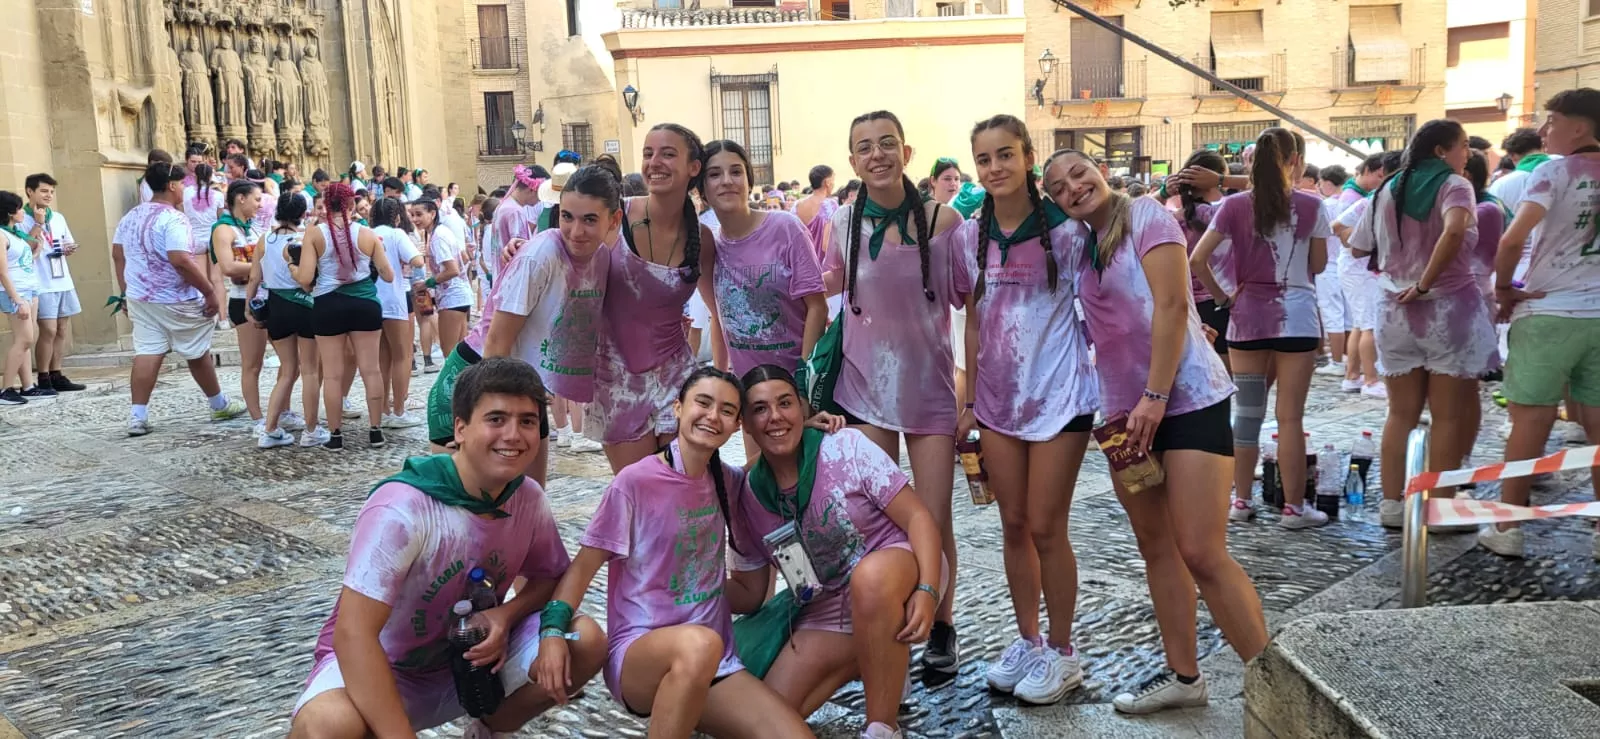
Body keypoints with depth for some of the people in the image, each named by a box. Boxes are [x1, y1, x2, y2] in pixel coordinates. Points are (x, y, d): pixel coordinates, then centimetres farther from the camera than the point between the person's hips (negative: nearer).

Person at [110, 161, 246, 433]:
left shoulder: (130, 217, 9)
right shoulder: (173, 219, -18)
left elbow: (118, 255, 15)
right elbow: (181, 261, -28)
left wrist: (125, 292, 22)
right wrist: (210, 292, -22)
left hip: (140, 298, 7)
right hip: (176, 301, -7)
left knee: (146, 353, 4)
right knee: (197, 353, 8)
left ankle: (137, 416, -2)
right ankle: (220, 406, 23)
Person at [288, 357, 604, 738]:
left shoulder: (530, 500, -10)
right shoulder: (401, 509, -29)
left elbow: (552, 576, 6)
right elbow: (353, 635, -32)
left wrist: (506, 614, -17)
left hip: (471, 658, 6)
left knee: (587, 643, -16)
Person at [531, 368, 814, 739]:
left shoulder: (727, 481, 9)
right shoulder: (635, 481, -8)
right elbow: (585, 563, -6)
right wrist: (553, 631, -23)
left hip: (715, 664, 5)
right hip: (637, 653, -5)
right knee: (699, 643, -40)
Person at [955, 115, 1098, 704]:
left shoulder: (1062, 226, -8)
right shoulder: (970, 237, 4)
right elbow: (973, 321, 10)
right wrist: (970, 398, 10)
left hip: (1059, 395, -4)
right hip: (999, 397, 4)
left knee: (1045, 528, -1)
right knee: (1014, 524, 12)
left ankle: (1061, 653, 17)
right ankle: (1027, 639, 28)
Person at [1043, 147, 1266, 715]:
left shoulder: (1146, 216, -7)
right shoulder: (1082, 244, 13)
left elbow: (1171, 306, -15)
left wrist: (1155, 396, -19)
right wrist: (1126, 407, 6)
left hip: (1188, 400, -7)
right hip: (1125, 409, 8)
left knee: (1202, 553, -11)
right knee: (1155, 546, 11)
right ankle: (1183, 674, 22)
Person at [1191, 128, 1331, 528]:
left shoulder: (1234, 205, 0)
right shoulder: (1310, 206, -3)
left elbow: (1197, 259, -7)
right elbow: (1318, 265, 5)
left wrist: (1221, 297, 3)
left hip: (1248, 315, 2)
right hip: (1295, 316, -2)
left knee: (1246, 411, 9)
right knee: (1290, 417, 1)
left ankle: (1241, 500, 16)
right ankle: (1294, 506, 8)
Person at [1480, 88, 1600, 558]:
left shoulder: (1554, 172, -8)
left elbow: (1513, 239, -22)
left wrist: (1504, 287, -7)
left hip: (1547, 313, -5)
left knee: (1532, 421, 1)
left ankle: (1507, 529, 9)